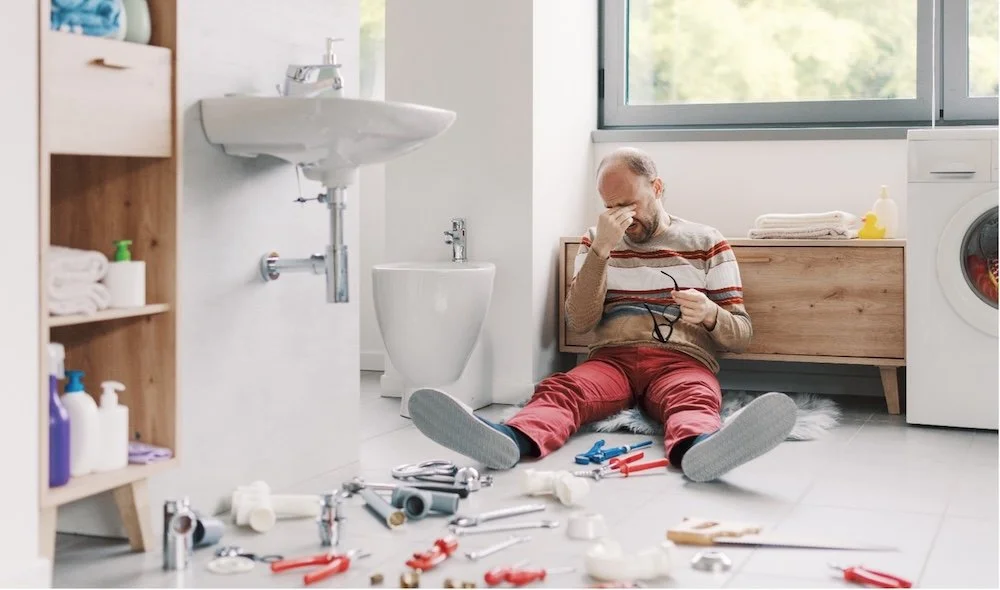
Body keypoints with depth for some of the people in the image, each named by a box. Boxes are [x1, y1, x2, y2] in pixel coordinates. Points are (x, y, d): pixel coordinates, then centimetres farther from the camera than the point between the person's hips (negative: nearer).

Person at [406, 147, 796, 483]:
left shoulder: (707, 243, 13)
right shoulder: (597, 241, 16)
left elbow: (741, 335, 10)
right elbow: (579, 322, 3)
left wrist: (709, 314, -15)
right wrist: (601, 249, -8)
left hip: (682, 362, -1)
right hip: (613, 359, 1)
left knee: (694, 400, -37)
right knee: (560, 389, -33)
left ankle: (698, 450, -72)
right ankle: (510, 441, -65)